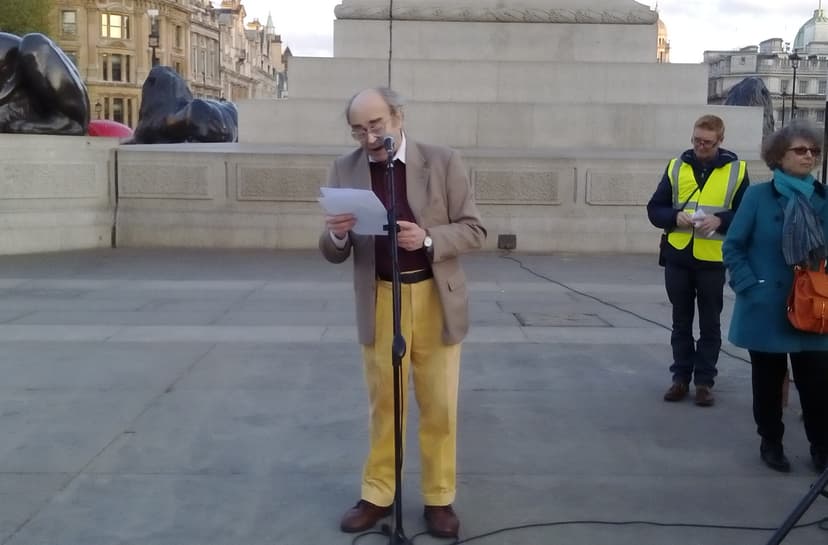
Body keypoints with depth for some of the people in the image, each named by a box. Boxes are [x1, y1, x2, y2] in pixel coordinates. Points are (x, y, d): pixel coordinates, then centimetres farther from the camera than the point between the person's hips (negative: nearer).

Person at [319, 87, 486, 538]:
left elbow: (473, 230, -4)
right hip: (379, 303, 1)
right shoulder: (344, 171, 0)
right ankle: (377, 495, 26)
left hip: (435, 300, -1)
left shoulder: (443, 162, -6)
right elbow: (333, 254, 3)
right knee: (383, 403, 12)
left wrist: (427, 240, -23)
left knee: (439, 407, 9)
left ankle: (439, 498, 24)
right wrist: (337, 235, -21)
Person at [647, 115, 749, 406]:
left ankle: (704, 381, 16)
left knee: (710, 324, 6)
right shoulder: (676, 166, 5)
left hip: (713, 260, -2)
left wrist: (720, 221, -17)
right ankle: (681, 377, 21)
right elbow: (654, 209, 6)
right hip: (677, 258, 2)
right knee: (681, 322, 11)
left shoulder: (737, 169, 1)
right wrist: (675, 217, -14)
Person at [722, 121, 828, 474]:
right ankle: (771, 443, 27)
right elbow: (733, 247, -4)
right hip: (767, 307, -2)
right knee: (768, 379, 11)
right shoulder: (758, 196, -6)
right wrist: (749, 287, -12)